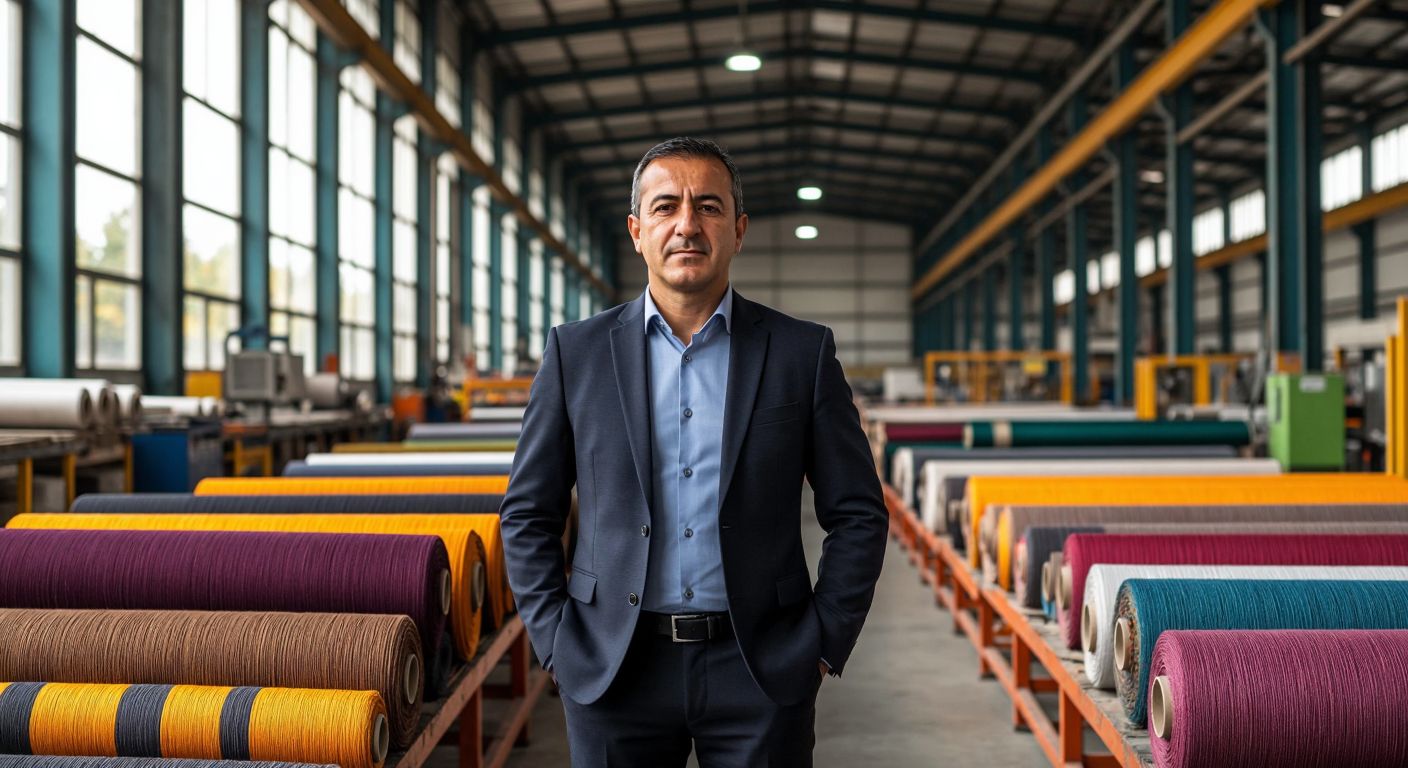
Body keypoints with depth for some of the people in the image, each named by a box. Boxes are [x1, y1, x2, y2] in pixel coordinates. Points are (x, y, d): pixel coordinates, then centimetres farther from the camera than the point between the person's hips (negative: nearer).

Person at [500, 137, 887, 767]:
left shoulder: (802, 352, 2)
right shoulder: (577, 352, 3)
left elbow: (857, 517, 4)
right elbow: (527, 515, 7)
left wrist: (825, 646, -1)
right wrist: (555, 643, 0)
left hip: (762, 673, 0)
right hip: (613, 670, 1)